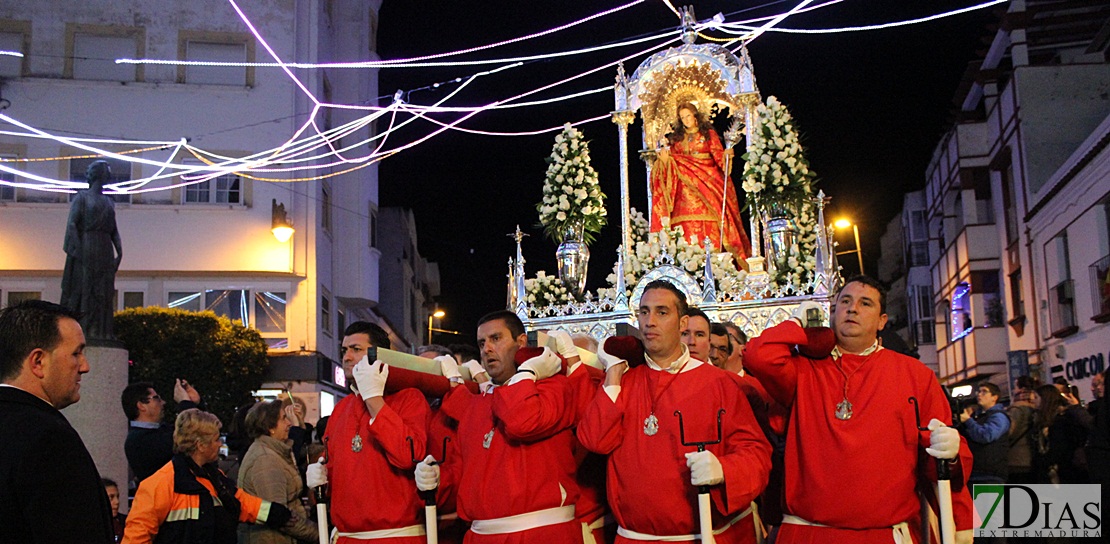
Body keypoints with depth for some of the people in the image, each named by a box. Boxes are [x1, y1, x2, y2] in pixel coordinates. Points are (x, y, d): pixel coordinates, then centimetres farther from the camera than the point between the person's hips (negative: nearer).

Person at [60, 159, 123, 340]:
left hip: (105, 251, 6)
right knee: (83, 289, -7)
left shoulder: (109, 202, 20)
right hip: (86, 249, -6)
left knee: (104, 292, 1)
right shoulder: (82, 197, 3)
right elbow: (72, 224, -7)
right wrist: (78, 249, -17)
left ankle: (101, 331, 2)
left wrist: (119, 252, 6)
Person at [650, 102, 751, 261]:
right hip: (686, 185, 2)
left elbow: (718, 156, 2)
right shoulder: (677, 137, 18)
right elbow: (672, 160, 14)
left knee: (708, 221, -12)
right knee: (689, 222, -10)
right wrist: (665, 158, -6)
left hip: (706, 181, -2)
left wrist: (726, 155, -18)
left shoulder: (708, 133, 11)